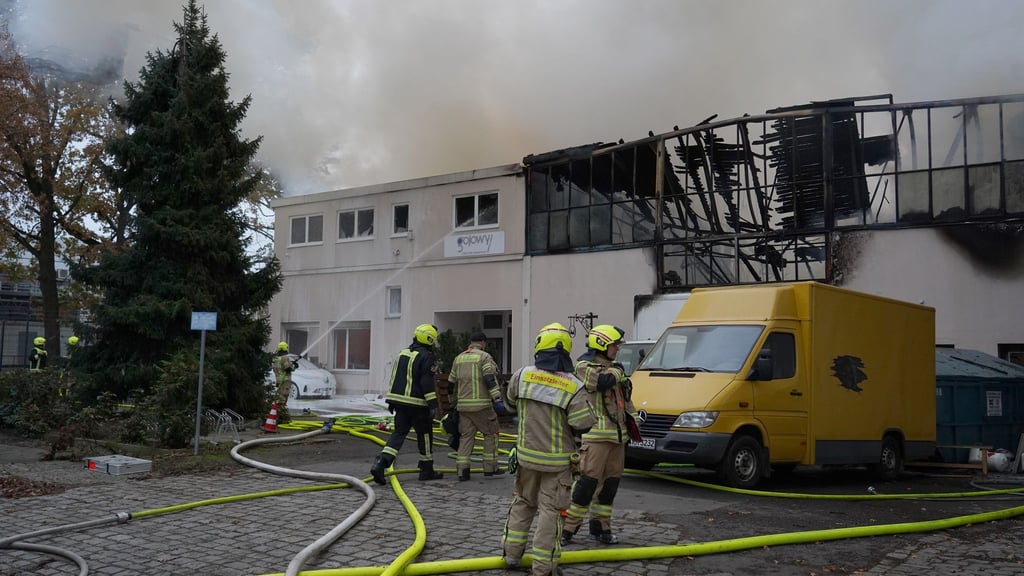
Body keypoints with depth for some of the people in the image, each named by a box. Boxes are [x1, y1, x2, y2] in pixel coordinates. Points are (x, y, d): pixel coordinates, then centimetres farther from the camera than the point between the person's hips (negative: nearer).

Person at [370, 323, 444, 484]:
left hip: (399, 402, 7)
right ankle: (426, 470, 17)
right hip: (417, 403, -7)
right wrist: (433, 404, -15)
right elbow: (427, 383, -17)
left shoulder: (403, 353, 15)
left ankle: (381, 463, -12)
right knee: (425, 435, 7)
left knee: (399, 433, 7)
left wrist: (391, 401, 24)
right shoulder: (425, 357, -11)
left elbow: (394, 378, 19)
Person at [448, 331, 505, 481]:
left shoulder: (458, 359, 16)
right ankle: (490, 467, 9)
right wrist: (497, 400, -17)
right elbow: (490, 380, -15)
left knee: (466, 436, 7)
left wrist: (453, 404, 30)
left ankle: (462, 471, 1)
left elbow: (452, 383, 20)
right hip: (481, 404, -5)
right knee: (490, 434, 8)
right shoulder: (484, 357, -4)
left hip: (463, 405, 5)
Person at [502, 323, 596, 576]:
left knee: (523, 502, 21)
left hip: (526, 455, 3)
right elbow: (583, 426, -17)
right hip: (557, 461, -3)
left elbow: (511, 399, 10)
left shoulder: (522, 375, -7)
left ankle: (511, 553, 25)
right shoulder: (574, 387, -18)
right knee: (550, 510, 4)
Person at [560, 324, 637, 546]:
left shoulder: (612, 367, 20)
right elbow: (601, 381, -27)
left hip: (617, 434, 9)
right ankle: (568, 526, -5)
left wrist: (632, 415, 17)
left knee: (611, 481, 11)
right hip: (596, 434, -8)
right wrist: (617, 372, -8)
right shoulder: (584, 366, -7)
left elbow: (624, 397, 30)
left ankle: (600, 526, 22)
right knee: (588, 480, -11)